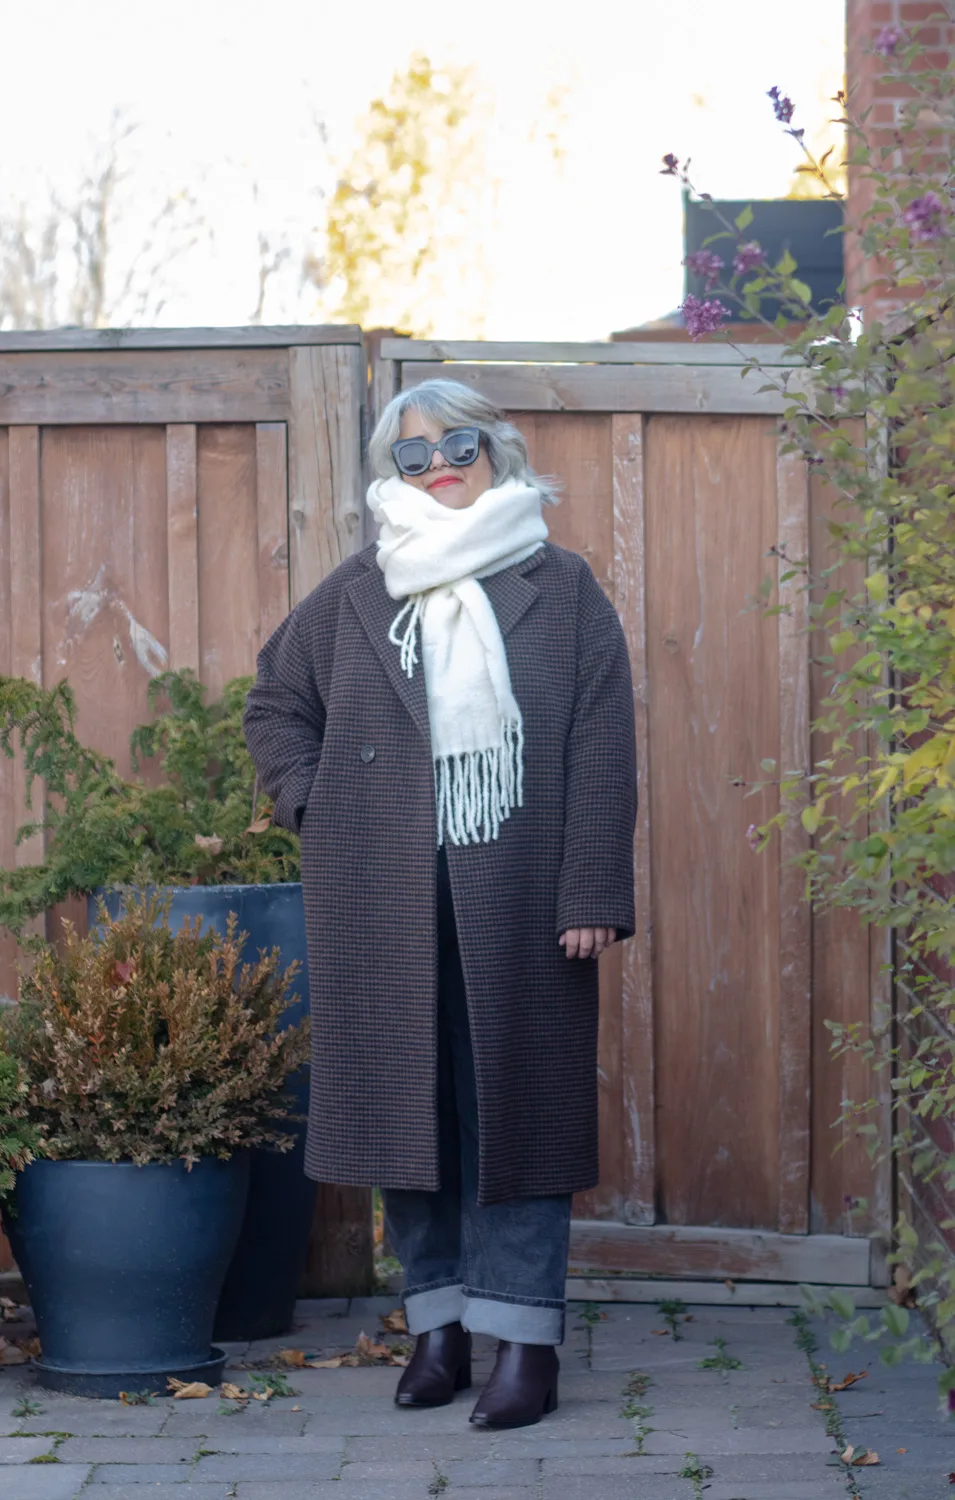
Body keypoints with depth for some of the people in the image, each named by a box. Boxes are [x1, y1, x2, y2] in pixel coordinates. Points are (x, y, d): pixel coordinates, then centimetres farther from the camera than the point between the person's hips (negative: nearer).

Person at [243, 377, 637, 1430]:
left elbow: (602, 755, -1)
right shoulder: (352, 598, 10)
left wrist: (593, 896, -9)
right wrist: (311, 804, 8)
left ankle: (523, 1337, 1)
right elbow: (275, 703, 24)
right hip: (384, 907, 3)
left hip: (521, 903, -2)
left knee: (516, 1107, -2)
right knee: (406, 1103, 5)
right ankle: (438, 1323, 15)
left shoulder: (562, 592, 4)